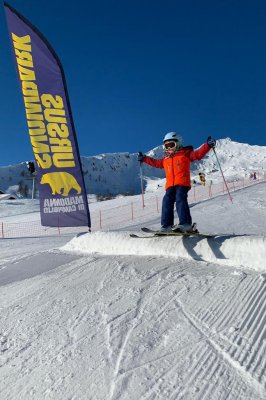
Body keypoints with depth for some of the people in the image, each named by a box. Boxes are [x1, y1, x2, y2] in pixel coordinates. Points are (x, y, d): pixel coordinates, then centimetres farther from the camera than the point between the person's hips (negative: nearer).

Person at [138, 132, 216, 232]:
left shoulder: (185, 153, 11)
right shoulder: (165, 159, 26)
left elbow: (198, 154, 4)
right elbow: (156, 163, 37)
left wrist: (208, 145, -7)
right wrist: (144, 158, 36)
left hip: (182, 183, -5)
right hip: (170, 185, 6)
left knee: (180, 200, -22)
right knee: (167, 202, -7)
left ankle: (186, 224, -28)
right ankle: (167, 226, -8)